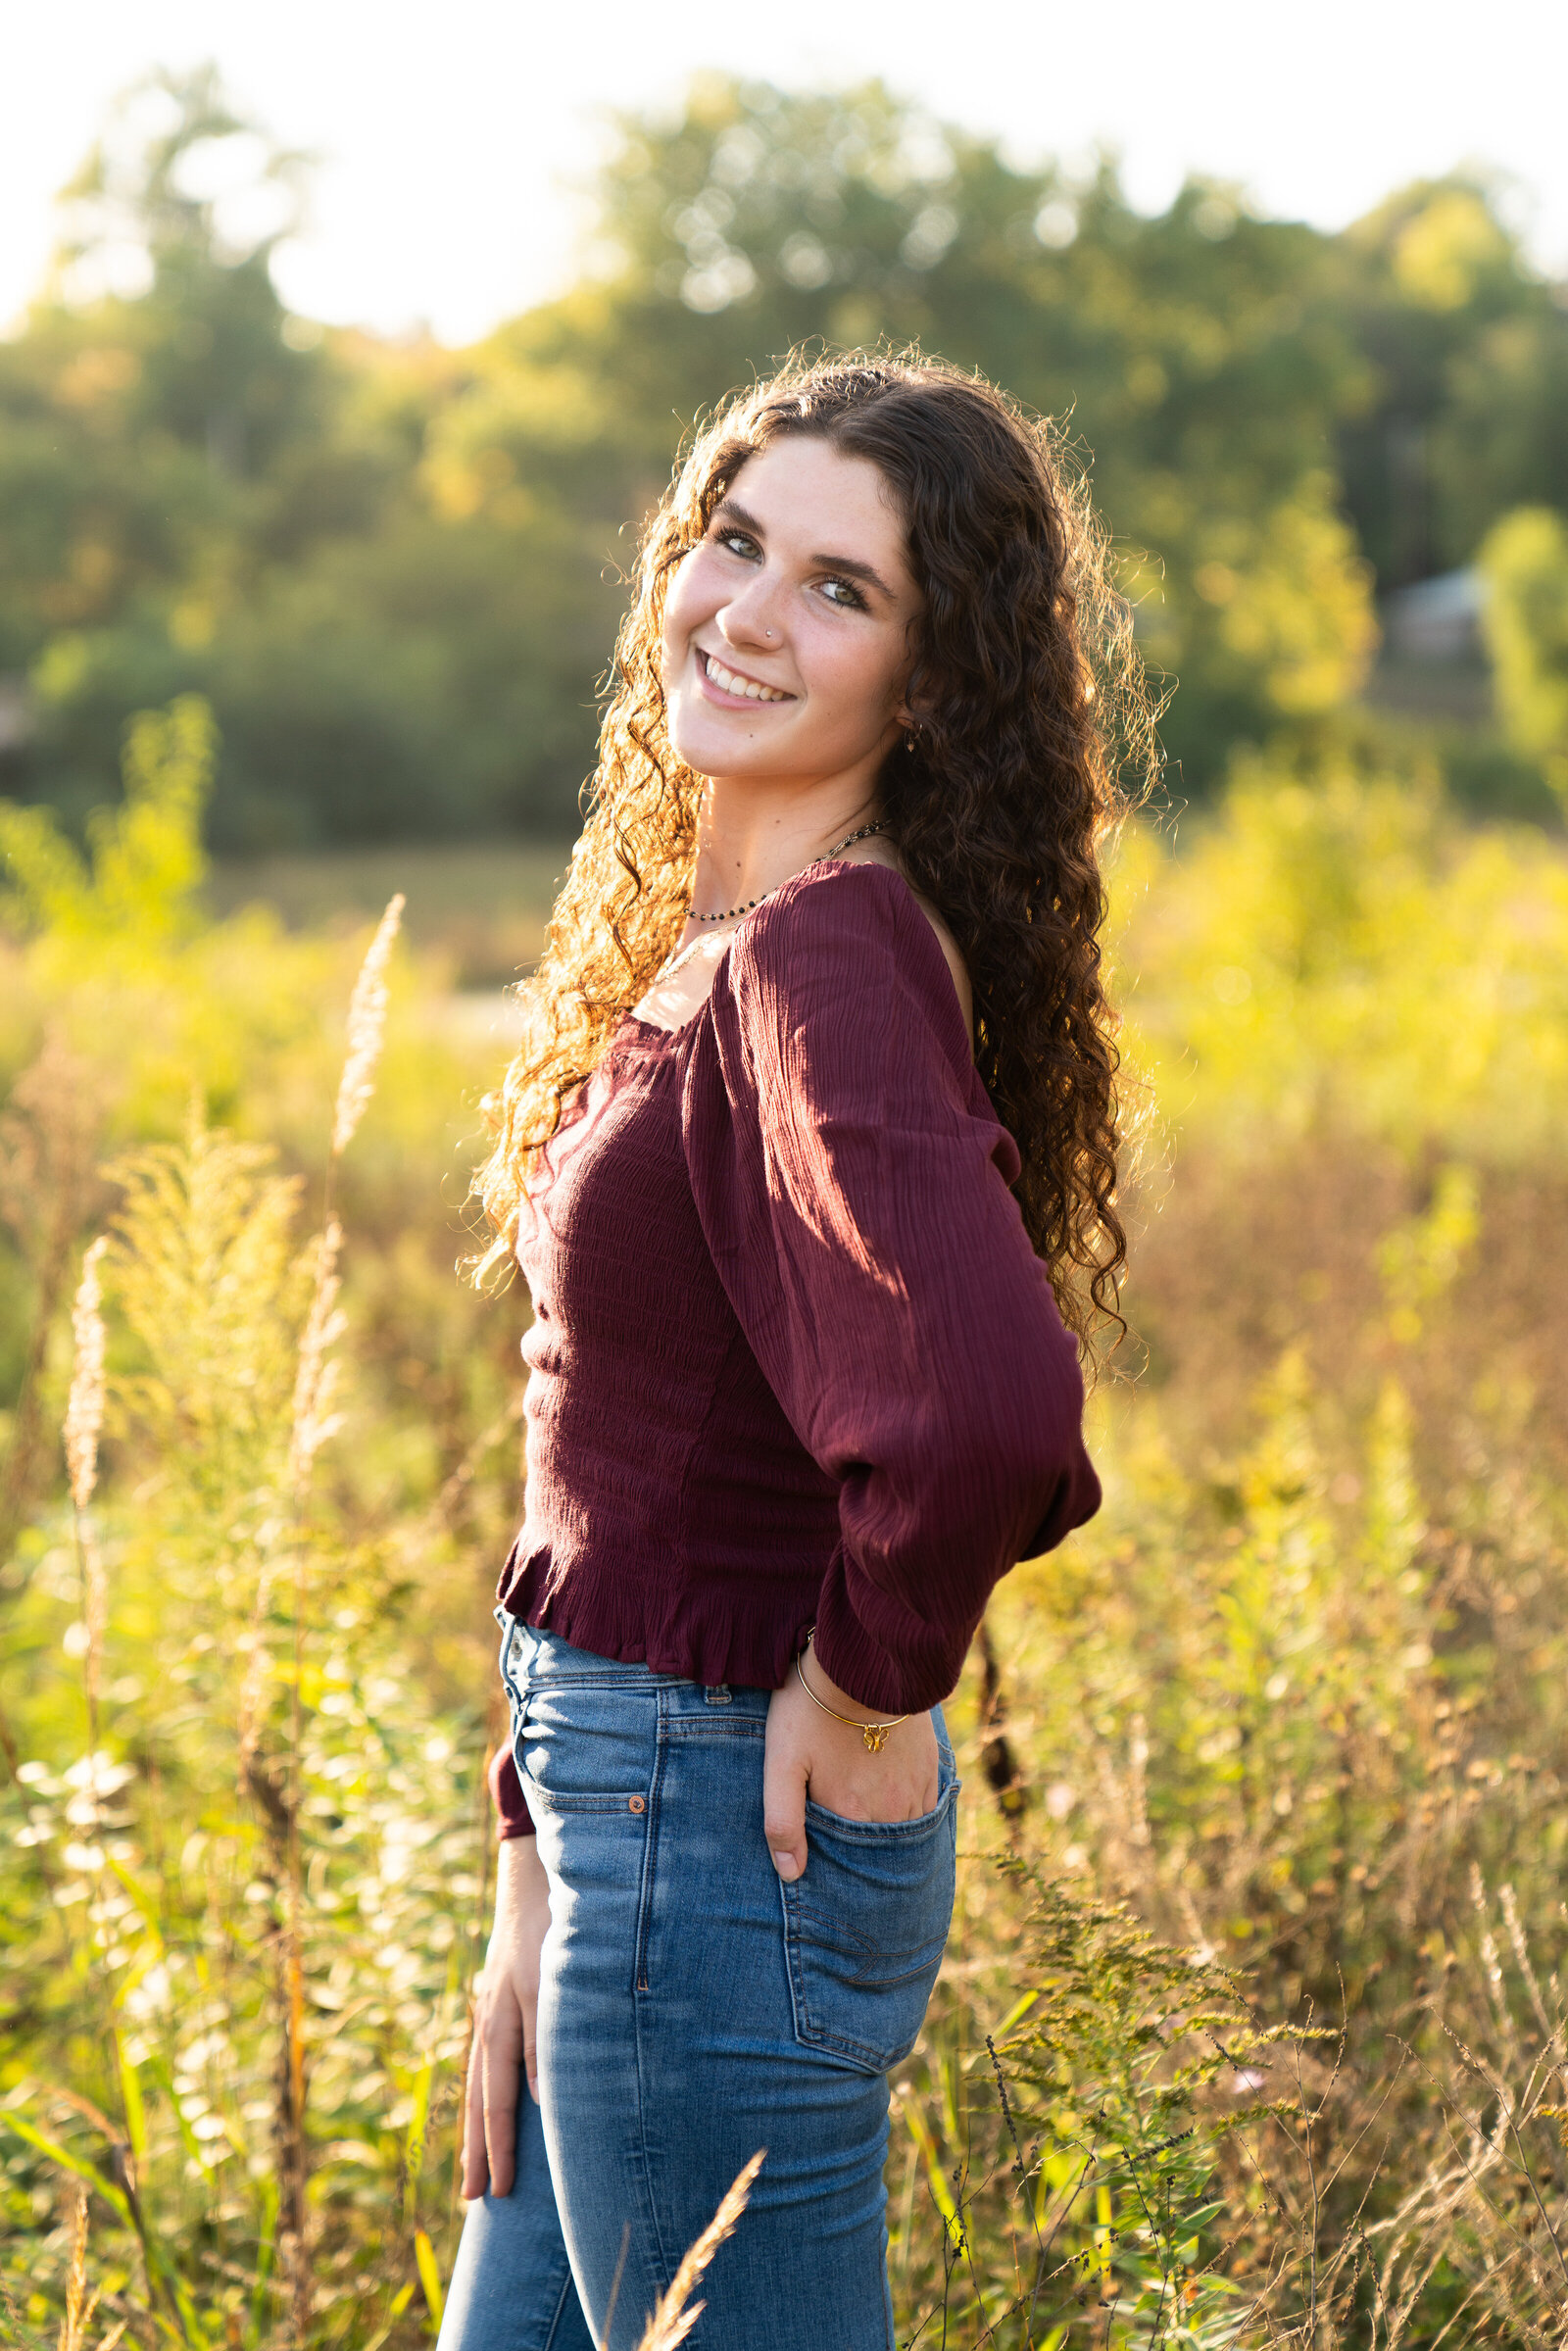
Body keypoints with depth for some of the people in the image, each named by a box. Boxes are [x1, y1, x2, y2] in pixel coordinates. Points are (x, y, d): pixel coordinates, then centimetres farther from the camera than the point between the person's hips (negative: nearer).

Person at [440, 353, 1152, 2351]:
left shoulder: (829, 954, -20)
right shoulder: (692, 940, 9)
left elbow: (984, 1403, -37)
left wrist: (865, 1683, -18)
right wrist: (537, 1894, 14)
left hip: (728, 1819, -9)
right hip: (627, 1809, 9)